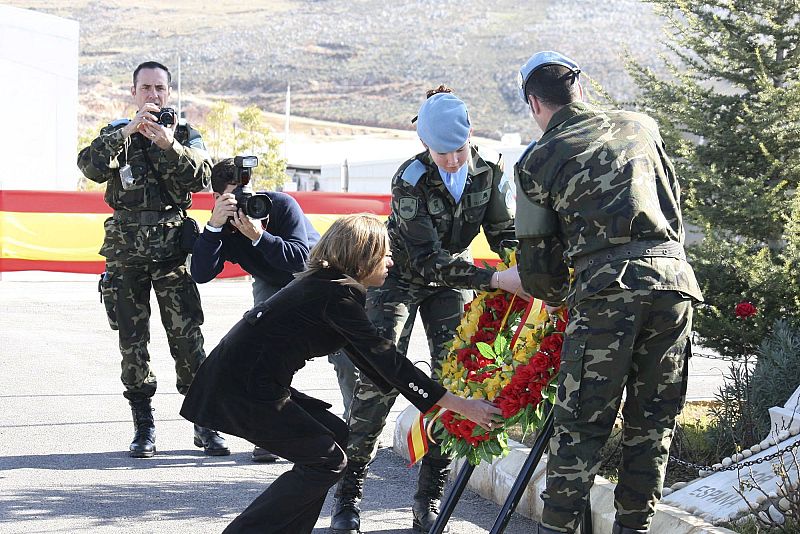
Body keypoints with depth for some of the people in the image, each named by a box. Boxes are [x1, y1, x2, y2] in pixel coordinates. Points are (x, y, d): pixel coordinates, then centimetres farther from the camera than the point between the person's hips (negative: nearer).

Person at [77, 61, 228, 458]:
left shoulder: (185, 134, 11)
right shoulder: (117, 134, 12)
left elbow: (202, 178, -6)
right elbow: (91, 167, -8)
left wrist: (169, 146, -19)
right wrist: (126, 132, -16)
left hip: (172, 245, -1)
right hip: (125, 249, 1)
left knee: (187, 335, -6)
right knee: (132, 339, 3)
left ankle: (204, 423, 1)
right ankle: (144, 427, 10)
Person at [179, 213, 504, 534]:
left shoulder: (322, 284, 13)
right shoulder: (336, 296, -16)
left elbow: (366, 358, 18)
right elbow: (384, 359, -18)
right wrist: (460, 405, -16)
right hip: (245, 388, -10)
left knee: (334, 433, 14)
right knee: (327, 460, -4)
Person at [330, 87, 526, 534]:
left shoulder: (487, 172, -16)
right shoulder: (410, 180, -30)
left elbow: (504, 233, -10)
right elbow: (429, 261, -36)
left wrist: (528, 272, -31)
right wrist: (494, 279, -45)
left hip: (452, 281, 4)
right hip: (401, 276, -4)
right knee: (380, 377, -13)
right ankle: (349, 493, -4)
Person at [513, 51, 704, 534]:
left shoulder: (538, 160, 9)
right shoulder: (642, 126, 19)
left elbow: (537, 263, 11)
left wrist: (558, 296, 29)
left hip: (608, 287, -4)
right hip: (675, 276, 4)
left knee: (581, 425, 2)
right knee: (654, 423, 13)